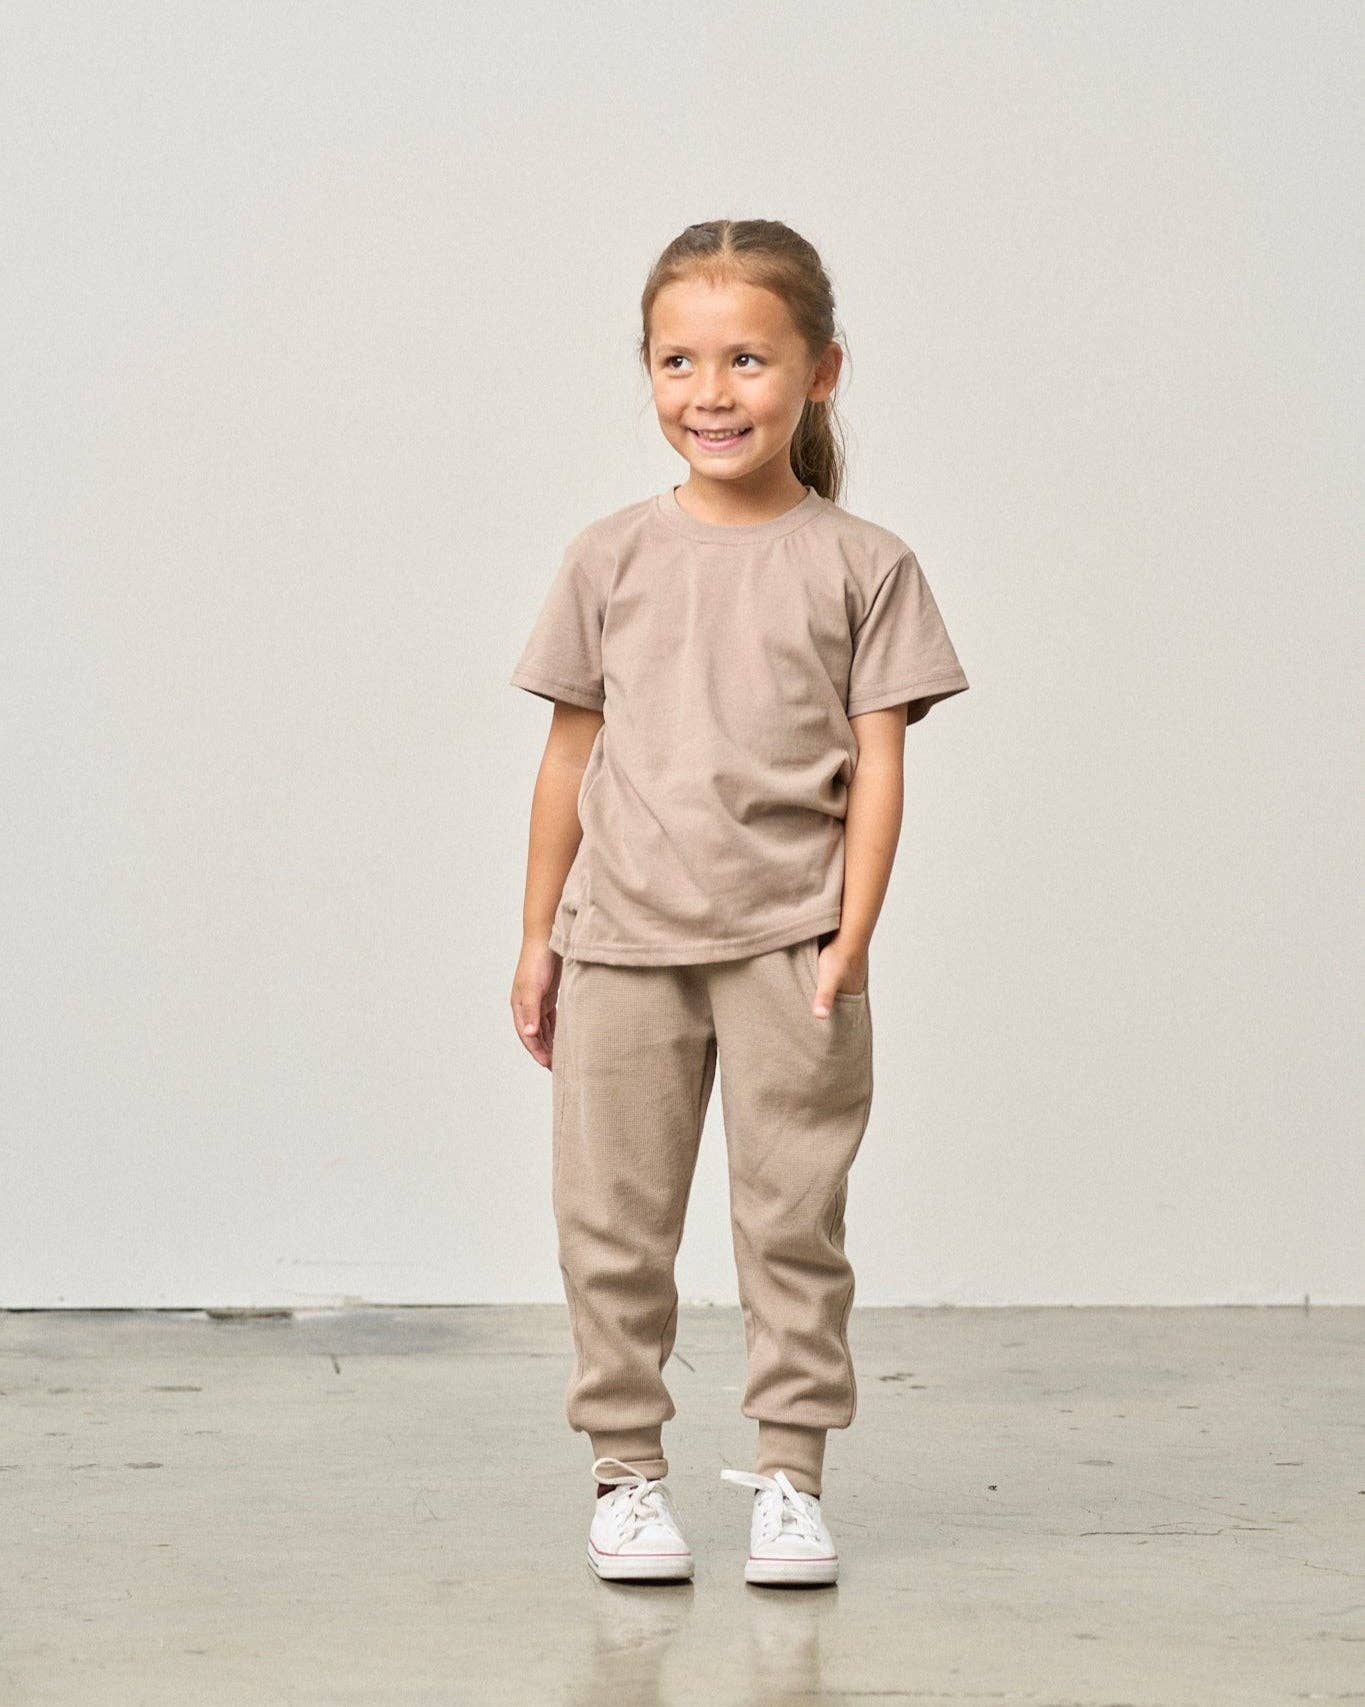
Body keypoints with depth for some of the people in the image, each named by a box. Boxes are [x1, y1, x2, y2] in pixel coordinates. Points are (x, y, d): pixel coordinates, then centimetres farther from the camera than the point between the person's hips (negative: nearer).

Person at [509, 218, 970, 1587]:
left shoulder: (861, 564, 0)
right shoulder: (611, 559, 5)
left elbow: (878, 763, -1)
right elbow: (571, 753, 9)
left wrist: (849, 939, -9)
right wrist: (537, 936, 9)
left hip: (788, 943, -1)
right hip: (623, 942, 2)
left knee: (792, 1219, 3)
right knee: (614, 1220, 5)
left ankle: (790, 1474, 13)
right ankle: (628, 1471, 16)